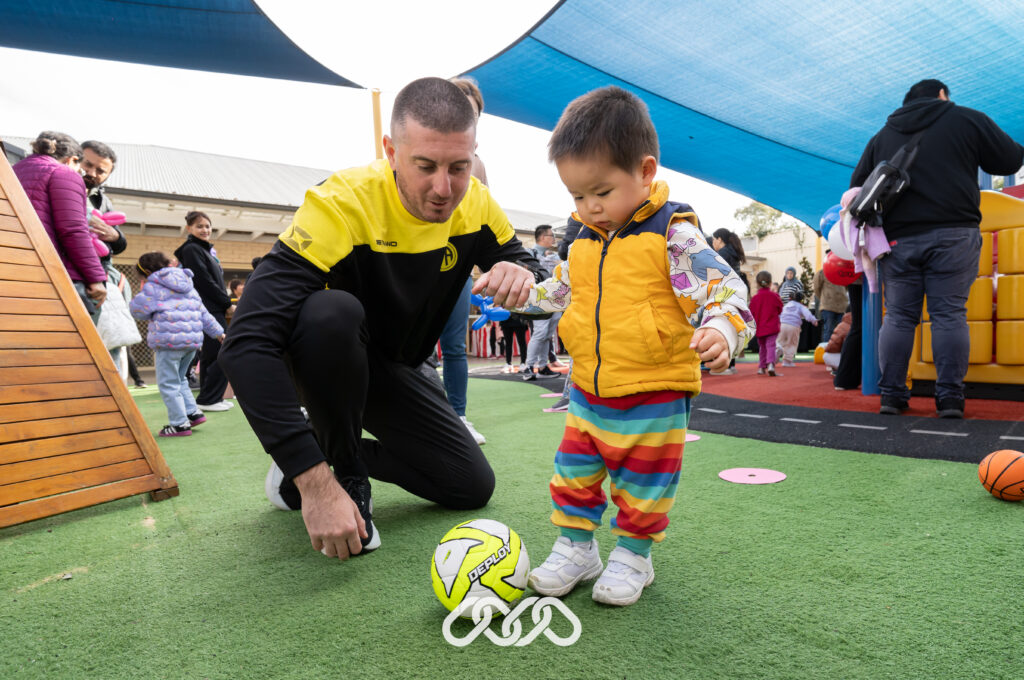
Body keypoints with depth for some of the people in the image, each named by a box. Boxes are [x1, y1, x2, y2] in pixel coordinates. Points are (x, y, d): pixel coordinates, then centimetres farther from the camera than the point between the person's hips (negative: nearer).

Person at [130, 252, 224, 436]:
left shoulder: (152, 286, -2)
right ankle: (193, 412, 17)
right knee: (179, 379, 23)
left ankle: (180, 423, 0)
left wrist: (142, 292, 15)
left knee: (168, 383, 1)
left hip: (169, 340, -8)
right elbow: (203, 313, 21)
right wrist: (218, 332, 23)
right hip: (193, 339, 8)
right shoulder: (188, 286, 19)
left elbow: (137, 310, -2)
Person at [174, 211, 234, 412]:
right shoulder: (191, 249, -7)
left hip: (214, 310, 10)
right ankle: (208, 399, -4)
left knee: (210, 355, 11)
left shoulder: (205, 249, 21)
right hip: (209, 310, -9)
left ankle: (210, 398, 18)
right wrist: (228, 304, -10)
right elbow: (205, 282, -15)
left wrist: (225, 305, 10)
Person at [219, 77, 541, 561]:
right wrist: (315, 483, -46)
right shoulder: (342, 204, -33)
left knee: (473, 487, -3)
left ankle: (344, 450, 16)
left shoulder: (473, 203, -15)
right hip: (315, 359, -4)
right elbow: (247, 342, -40)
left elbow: (521, 258, 3)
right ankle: (344, 475, -15)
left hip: (392, 368, 5)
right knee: (333, 313, -40)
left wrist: (520, 273, -27)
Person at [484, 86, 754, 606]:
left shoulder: (673, 234, -13)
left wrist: (721, 329, -34)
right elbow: (561, 291, 21)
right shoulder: (585, 241, 7)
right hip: (588, 391, 6)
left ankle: (633, 555, 32)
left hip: (654, 396, -5)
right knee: (573, 474, 15)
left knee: (643, 484, 11)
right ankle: (575, 547, 33)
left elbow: (724, 285, -16)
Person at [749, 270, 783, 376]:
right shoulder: (774, 296, -5)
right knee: (770, 346, -6)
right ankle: (770, 364, -26)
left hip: (759, 328, 2)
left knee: (762, 347, 16)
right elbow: (779, 310, 7)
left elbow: (751, 314, 1)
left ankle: (761, 367, 17)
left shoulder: (754, 298, -4)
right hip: (772, 327, -2)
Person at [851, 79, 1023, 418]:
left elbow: (857, 184, 18)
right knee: (949, 314, -2)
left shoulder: (882, 136, 17)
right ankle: (950, 397, -4)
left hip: (898, 237, 3)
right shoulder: (967, 119, 7)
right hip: (953, 234, -2)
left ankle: (891, 394, 2)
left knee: (898, 316, 4)